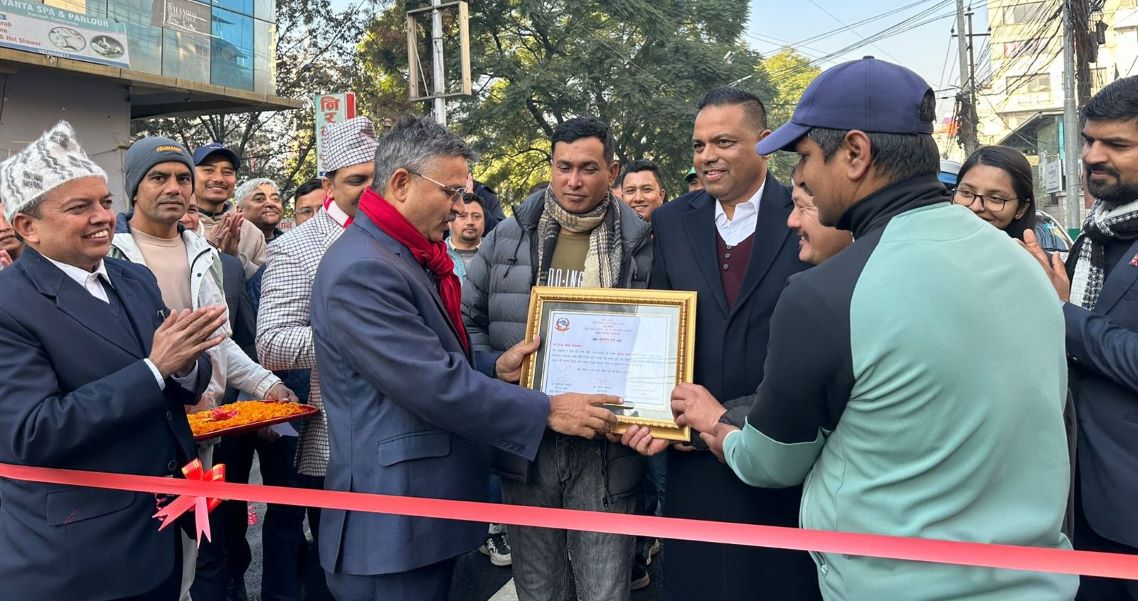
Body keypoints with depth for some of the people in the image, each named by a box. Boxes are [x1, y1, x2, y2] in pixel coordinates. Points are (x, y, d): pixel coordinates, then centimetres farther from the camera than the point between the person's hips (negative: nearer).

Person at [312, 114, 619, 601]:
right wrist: (547, 411, -19)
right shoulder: (362, 270, -22)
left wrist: (494, 369, -1)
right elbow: (434, 386, -26)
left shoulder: (411, 257, 11)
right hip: (394, 522, -10)